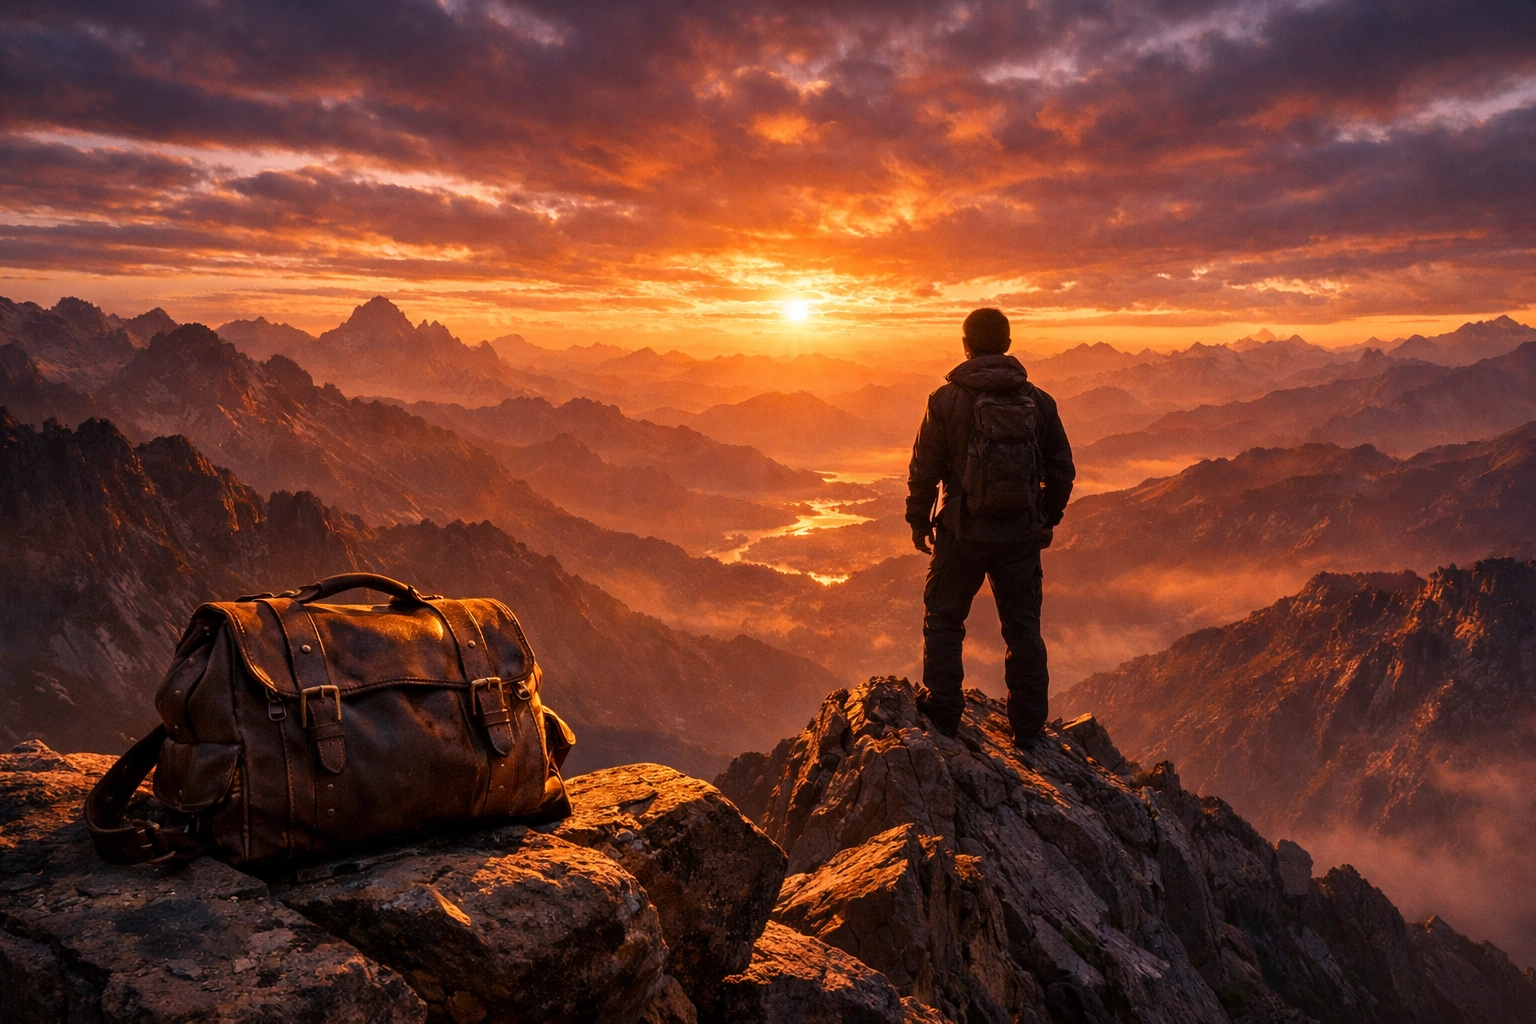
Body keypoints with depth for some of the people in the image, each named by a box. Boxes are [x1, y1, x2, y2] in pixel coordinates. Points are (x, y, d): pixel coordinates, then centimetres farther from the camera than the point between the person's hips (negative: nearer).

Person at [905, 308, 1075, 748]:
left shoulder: (946, 400, -8)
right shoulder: (1038, 401, 2)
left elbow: (924, 469, -5)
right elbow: (1062, 470, 7)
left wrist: (918, 519, 9)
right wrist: (1047, 520, 21)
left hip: (963, 531, -3)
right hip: (1022, 534, 3)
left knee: (944, 619, 14)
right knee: (1023, 627, 12)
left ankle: (942, 709, 17)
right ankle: (1029, 726, 18)